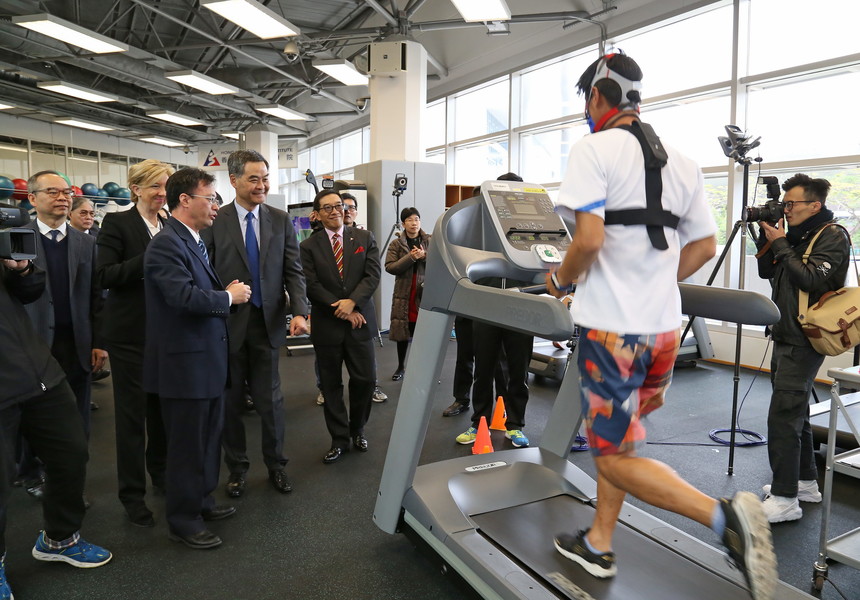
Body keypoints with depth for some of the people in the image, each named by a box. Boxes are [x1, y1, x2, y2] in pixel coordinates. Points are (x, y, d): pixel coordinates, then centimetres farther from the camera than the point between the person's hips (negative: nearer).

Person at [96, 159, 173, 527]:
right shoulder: (117, 223, -6)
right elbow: (104, 276, -15)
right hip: (130, 334, -5)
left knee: (163, 406, 15)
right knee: (132, 411, 4)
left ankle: (160, 473, 33)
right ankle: (132, 493, 17)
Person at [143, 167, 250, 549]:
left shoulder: (195, 241, 12)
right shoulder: (166, 244, -18)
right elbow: (184, 296, -30)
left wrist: (228, 293, -3)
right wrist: (229, 296, -17)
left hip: (207, 358, 10)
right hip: (184, 362, -9)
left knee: (208, 436, 20)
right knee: (187, 444, 4)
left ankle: (201, 500, 38)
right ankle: (183, 521, 21)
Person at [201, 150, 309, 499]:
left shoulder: (281, 221, 3)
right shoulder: (214, 221, -3)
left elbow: (293, 271, 1)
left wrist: (299, 312, -12)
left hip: (268, 323, 1)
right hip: (227, 324, -1)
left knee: (270, 399, 8)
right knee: (230, 401, 12)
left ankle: (275, 465, 28)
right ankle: (236, 467, 30)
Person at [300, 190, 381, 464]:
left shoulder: (364, 238, 5)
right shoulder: (309, 246, 1)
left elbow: (373, 275, -4)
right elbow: (311, 286, -6)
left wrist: (352, 302, -17)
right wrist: (341, 311, -12)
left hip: (359, 322, 1)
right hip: (326, 325, 0)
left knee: (365, 379, 2)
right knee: (331, 385, 7)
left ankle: (357, 429, 28)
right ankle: (340, 439, 22)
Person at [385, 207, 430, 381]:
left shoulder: (430, 241, 7)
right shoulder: (396, 244, 5)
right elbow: (389, 267, -6)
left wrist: (425, 256, -15)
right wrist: (410, 257, -16)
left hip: (425, 292, 0)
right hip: (404, 293, 1)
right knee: (402, 331, 7)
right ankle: (401, 367, 23)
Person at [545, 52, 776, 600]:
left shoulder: (594, 148, -9)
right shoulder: (680, 160, 13)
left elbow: (589, 238, -21)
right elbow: (705, 246, 14)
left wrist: (562, 279, -2)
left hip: (612, 328, -8)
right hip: (664, 325, 8)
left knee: (615, 456, 4)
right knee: (616, 440, 20)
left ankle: (724, 516, -11)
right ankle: (599, 545, 31)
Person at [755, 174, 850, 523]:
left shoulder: (833, 238, -9)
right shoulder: (796, 236, 15)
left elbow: (811, 279, -20)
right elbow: (766, 272, 15)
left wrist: (780, 244, -15)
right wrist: (767, 237, 3)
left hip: (804, 342, -9)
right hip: (785, 337, 9)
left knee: (782, 416, -12)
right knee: (795, 413, 16)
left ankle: (784, 499, -6)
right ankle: (806, 483, 29)